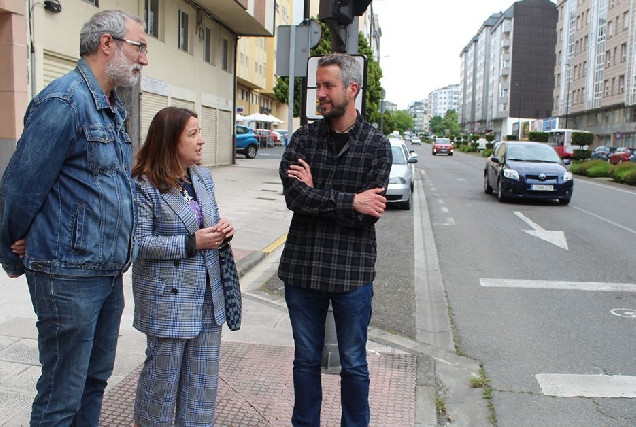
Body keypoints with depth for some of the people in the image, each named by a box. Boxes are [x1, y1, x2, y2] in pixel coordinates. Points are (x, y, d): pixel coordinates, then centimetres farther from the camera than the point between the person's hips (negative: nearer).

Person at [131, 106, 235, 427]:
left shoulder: (203, 176, 7)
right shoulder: (145, 186, -14)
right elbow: (139, 242, -17)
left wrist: (222, 230, -5)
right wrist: (191, 243, -22)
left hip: (208, 295, 6)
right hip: (168, 298, -6)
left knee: (203, 377, 14)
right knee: (164, 373, 9)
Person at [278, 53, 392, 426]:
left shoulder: (377, 144, -3)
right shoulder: (304, 138, 3)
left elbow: (371, 212, -13)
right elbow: (294, 195, -13)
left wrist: (316, 195, -12)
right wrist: (350, 202, -17)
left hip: (352, 271, -2)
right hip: (302, 268, 2)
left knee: (354, 364, 13)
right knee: (306, 360, 17)